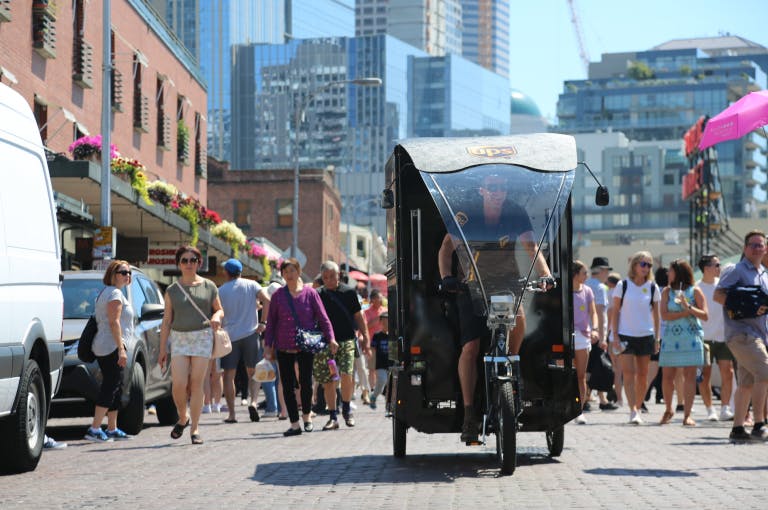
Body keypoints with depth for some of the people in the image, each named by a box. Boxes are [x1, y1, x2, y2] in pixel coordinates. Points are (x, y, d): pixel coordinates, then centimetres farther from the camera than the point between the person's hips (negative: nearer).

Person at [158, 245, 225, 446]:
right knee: (179, 384, -9)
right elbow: (166, 321, 7)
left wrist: (217, 317, -12)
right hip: (179, 338, 1)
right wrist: (162, 349, 4)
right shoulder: (172, 290, 7)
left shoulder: (209, 286, 6)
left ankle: (194, 429, 3)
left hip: (202, 337, -1)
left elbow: (219, 310, 13)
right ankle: (183, 418, 18)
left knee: (196, 384, -3)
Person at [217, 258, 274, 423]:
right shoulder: (251, 285, 2)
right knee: (252, 374, 11)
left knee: (229, 375, 5)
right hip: (250, 334, 1)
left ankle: (232, 414, 1)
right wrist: (263, 322, -7)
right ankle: (254, 402, -12)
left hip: (230, 335, -1)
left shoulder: (220, 291, 0)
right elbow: (266, 300, -11)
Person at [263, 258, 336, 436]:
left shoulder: (310, 293, 2)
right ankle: (294, 424, 7)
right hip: (284, 347, 1)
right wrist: (268, 345, 3)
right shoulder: (278, 295, 5)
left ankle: (307, 417, 24)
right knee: (287, 385, 0)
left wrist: (331, 338, -8)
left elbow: (322, 318, 2)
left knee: (306, 382, -1)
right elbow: (271, 322, 9)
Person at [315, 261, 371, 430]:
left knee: (347, 374, -19)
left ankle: (346, 409, 3)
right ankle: (333, 417, 11)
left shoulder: (348, 292, 4)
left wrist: (366, 338, 4)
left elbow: (358, 316, 9)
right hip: (324, 342, 2)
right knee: (328, 381, 1)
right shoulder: (318, 295, 7)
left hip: (346, 340, -2)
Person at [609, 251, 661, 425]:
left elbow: (656, 314, 9)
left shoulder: (653, 288, 5)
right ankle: (633, 411, -16)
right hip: (626, 335, -2)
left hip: (646, 335, 2)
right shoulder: (623, 285, -1)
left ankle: (638, 408, 17)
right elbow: (615, 311, 1)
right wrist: (615, 335, -6)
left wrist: (657, 338, 4)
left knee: (642, 375, 6)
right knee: (628, 373, -11)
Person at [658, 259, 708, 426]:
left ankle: (687, 415, -1)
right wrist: (686, 313, -12)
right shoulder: (667, 291, 8)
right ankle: (668, 410, 23)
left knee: (689, 376, -4)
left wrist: (689, 307, -15)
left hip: (691, 339, -2)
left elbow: (705, 315, -2)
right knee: (667, 377, 2)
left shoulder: (695, 291, 3)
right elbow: (664, 315, -4)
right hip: (671, 339, 2)